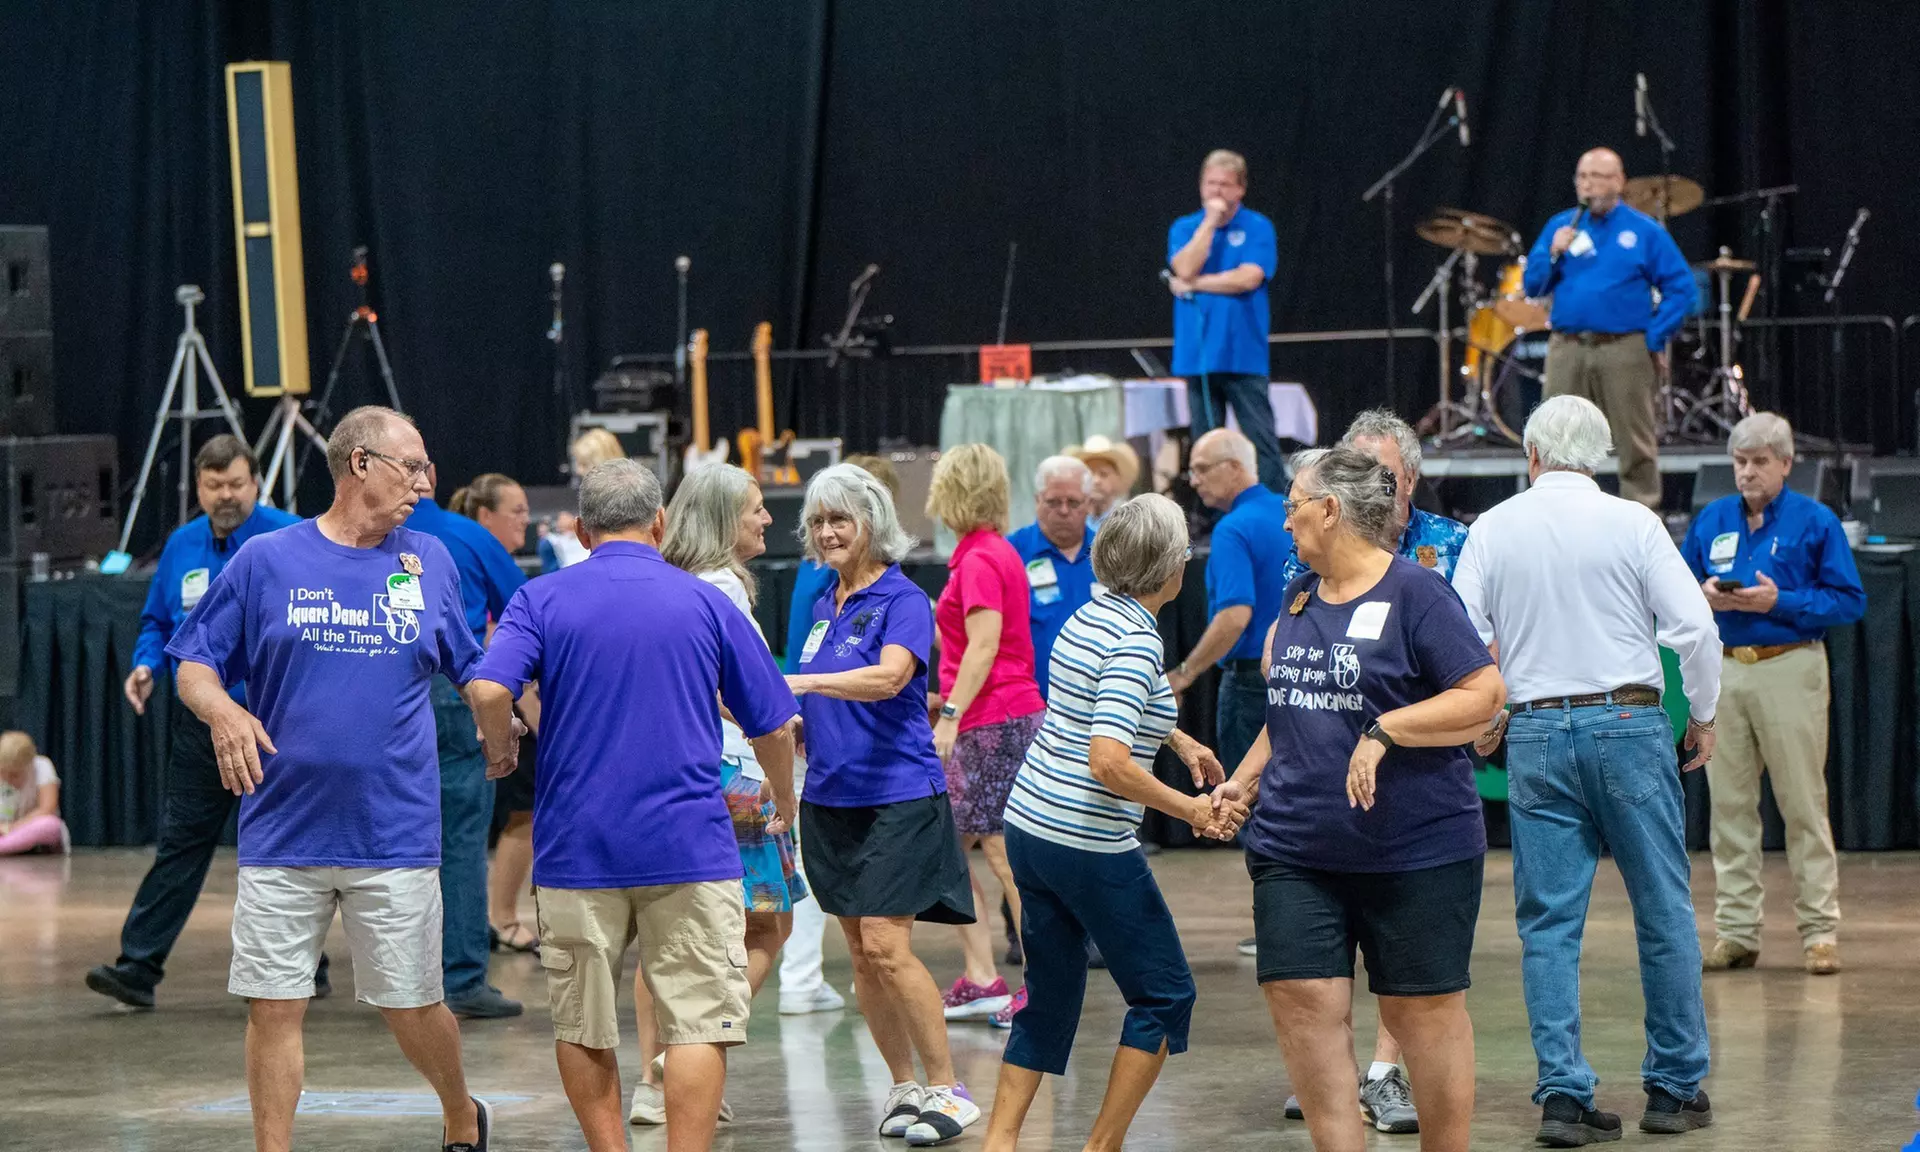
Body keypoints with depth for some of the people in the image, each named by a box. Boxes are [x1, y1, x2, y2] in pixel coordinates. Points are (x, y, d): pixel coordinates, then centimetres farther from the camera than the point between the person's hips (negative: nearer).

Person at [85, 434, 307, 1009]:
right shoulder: (182, 546, 10)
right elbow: (157, 621, 20)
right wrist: (148, 665, 1)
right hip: (198, 722, 4)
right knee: (179, 843, 2)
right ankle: (138, 967, 0)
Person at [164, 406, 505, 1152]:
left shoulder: (429, 562, 9)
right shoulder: (266, 561, 2)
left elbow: (471, 667, 21)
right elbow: (194, 663, 4)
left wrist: (500, 724, 4)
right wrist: (223, 711, -16)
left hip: (395, 835, 1)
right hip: (283, 833, -1)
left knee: (410, 1007, 7)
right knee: (274, 1006, -1)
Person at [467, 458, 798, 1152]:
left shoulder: (541, 600, 1)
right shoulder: (707, 602, 4)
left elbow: (488, 692, -15)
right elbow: (771, 726, 10)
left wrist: (501, 746, 7)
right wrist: (783, 801, 29)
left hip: (576, 852, 1)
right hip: (689, 850, -1)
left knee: (582, 1029, 12)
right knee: (699, 1024, -1)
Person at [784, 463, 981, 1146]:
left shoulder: (903, 600, -9)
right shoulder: (823, 606, 13)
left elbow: (889, 677, -28)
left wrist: (803, 682, -38)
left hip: (898, 795, -7)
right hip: (831, 800, 8)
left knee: (887, 947, -14)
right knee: (860, 954, 7)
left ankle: (948, 1091, -6)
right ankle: (903, 1088, 16)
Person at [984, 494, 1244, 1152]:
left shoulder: (1089, 616, 9)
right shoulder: (1136, 642, -18)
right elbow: (1109, 762, -27)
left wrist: (1180, 741, 31)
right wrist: (1190, 810, -19)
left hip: (1029, 827, 9)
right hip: (1091, 846, -9)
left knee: (1051, 997, 17)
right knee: (1165, 995, 6)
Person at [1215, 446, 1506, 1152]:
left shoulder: (1416, 592, -9)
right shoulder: (1300, 597, 14)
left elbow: (1486, 695, -15)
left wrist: (1384, 731, -21)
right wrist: (1242, 782, 17)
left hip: (1415, 849, -6)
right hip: (1296, 849, 6)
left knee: (1422, 1009, 3)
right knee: (1302, 1000, -5)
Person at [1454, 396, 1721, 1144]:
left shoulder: (1493, 528, 3)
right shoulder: (1631, 523, -4)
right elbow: (1693, 625, -8)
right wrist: (1703, 715, 6)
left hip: (1536, 732, 2)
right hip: (1630, 723, -2)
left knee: (1548, 921, 4)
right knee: (1664, 911, 8)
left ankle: (1563, 1093, -2)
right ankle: (1675, 1087, 12)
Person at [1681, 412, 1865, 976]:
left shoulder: (1816, 522, 0)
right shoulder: (1710, 521, 13)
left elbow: (1849, 600, -4)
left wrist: (1779, 602, -15)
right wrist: (1707, 598, -5)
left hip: (1788, 669, -4)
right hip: (1723, 670, 4)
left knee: (1803, 802, -4)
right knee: (1729, 803, 4)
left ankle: (1820, 930, 1)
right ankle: (1736, 931, 10)